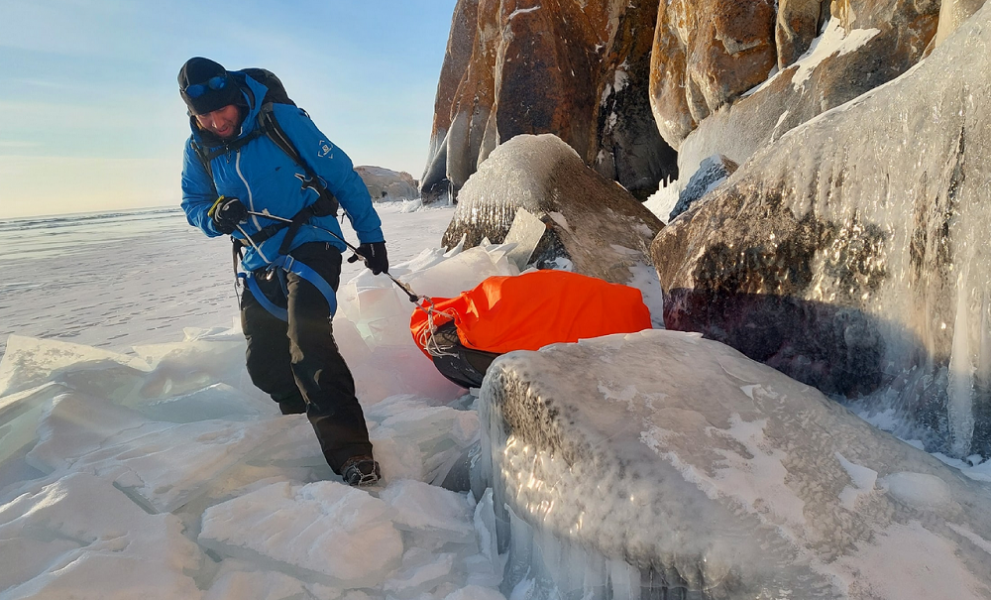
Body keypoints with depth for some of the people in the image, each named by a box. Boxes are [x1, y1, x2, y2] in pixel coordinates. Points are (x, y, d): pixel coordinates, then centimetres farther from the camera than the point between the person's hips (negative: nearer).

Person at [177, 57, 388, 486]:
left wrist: (370, 235, -4)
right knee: (264, 366, 7)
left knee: (307, 341, -27)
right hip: (260, 262, 6)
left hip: (310, 244, -6)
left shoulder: (282, 120, -12)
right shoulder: (198, 150, 3)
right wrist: (215, 216, -11)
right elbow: (193, 205, 14)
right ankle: (312, 422, 33)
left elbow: (342, 176, -6)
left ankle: (351, 454, -26)